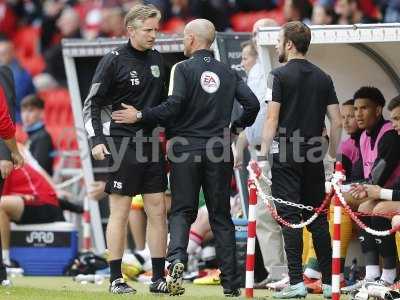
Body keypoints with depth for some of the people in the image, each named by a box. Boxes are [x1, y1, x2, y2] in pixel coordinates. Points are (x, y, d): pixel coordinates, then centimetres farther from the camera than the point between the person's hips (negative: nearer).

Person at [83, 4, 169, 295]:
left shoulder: (157, 59, 10)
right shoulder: (114, 61, -7)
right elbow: (92, 104, -6)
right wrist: (97, 140, -16)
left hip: (151, 143, 6)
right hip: (123, 145, -6)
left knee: (158, 212, 4)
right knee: (120, 212, -3)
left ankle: (159, 278, 9)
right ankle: (116, 279, 2)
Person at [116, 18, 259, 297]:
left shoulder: (184, 68, -4)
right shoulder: (228, 72, 9)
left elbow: (174, 105, -16)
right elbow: (252, 103, 2)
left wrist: (140, 116, -7)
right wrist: (236, 127, 17)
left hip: (187, 147, -3)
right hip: (219, 149, 3)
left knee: (182, 211, 3)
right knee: (221, 216, 8)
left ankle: (177, 260, -24)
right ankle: (231, 282, 6)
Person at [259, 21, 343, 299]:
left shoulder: (280, 76, -5)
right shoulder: (323, 78, 10)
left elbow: (272, 120, -11)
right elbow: (337, 122, 9)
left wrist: (263, 154, -7)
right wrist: (333, 156, 17)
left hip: (286, 154, -5)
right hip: (314, 155, 5)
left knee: (289, 217, -5)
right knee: (317, 217, 10)